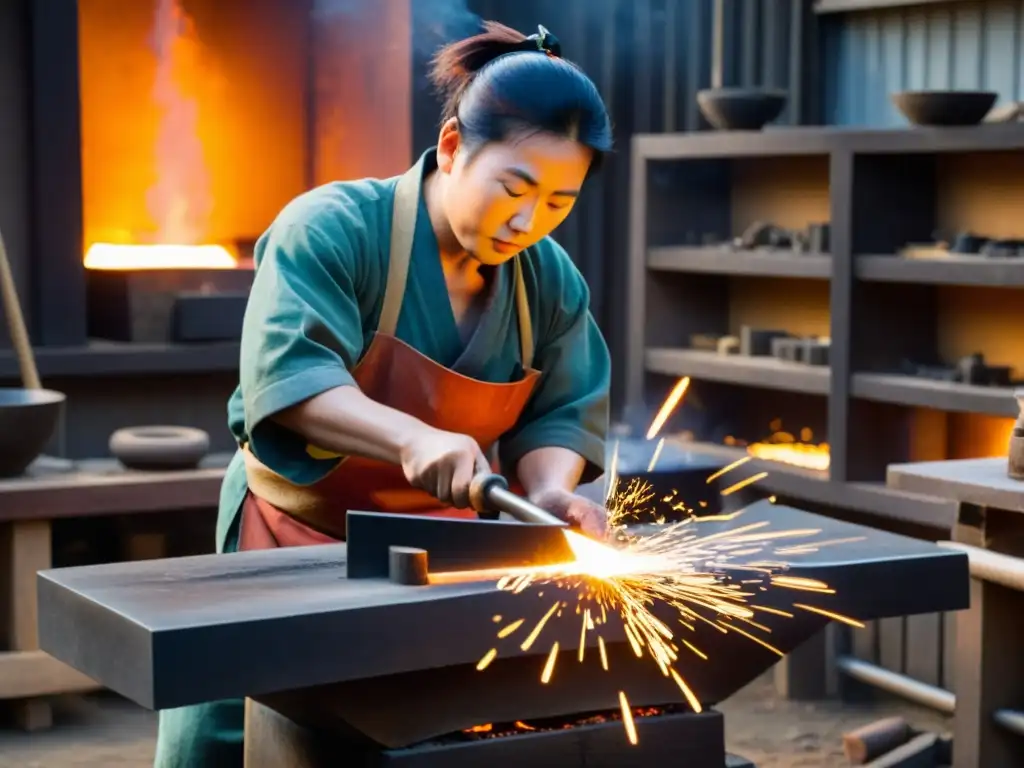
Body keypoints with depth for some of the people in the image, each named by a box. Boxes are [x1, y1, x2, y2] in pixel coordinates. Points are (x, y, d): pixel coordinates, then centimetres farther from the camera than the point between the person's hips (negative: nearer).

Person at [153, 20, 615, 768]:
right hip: (295, 543, -4)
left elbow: (556, 417, -2)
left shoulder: (552, 281, -4)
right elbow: (287, 377, -33)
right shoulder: (331, 230, -21)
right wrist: (413, 438, -48)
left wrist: (548, 488, -24)